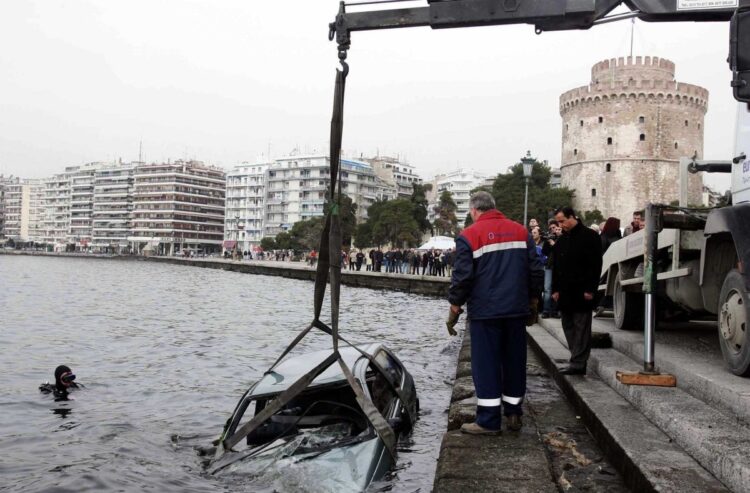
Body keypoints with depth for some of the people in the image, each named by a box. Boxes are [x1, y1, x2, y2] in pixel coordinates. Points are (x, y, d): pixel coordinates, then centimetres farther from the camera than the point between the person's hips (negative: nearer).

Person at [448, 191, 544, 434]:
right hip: (517, 309, 5)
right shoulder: (521, 231, 9)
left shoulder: (469, 236, -6)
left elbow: (462, 276, -9)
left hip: (485, 312, -4)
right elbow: (535, 270, 9)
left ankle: (488, 420, 3)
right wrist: (533, 300, 18)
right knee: (514, 361, 13)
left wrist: (455, 306, 2)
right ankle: (513, 414, 20)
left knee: (486, 364, 1)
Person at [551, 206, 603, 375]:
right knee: (568, 326, 9)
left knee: (581, 328, -5)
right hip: (565, 292, 8)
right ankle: (577, 360, 15)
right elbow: (556, 266, 19)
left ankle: (578, 364, -4)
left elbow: (596, 265, -10)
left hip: (581, 292, -8)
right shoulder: (562, 240, 17)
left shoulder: (589, 236, -5)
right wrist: (555, 289, 13)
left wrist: (590, 289, -15)